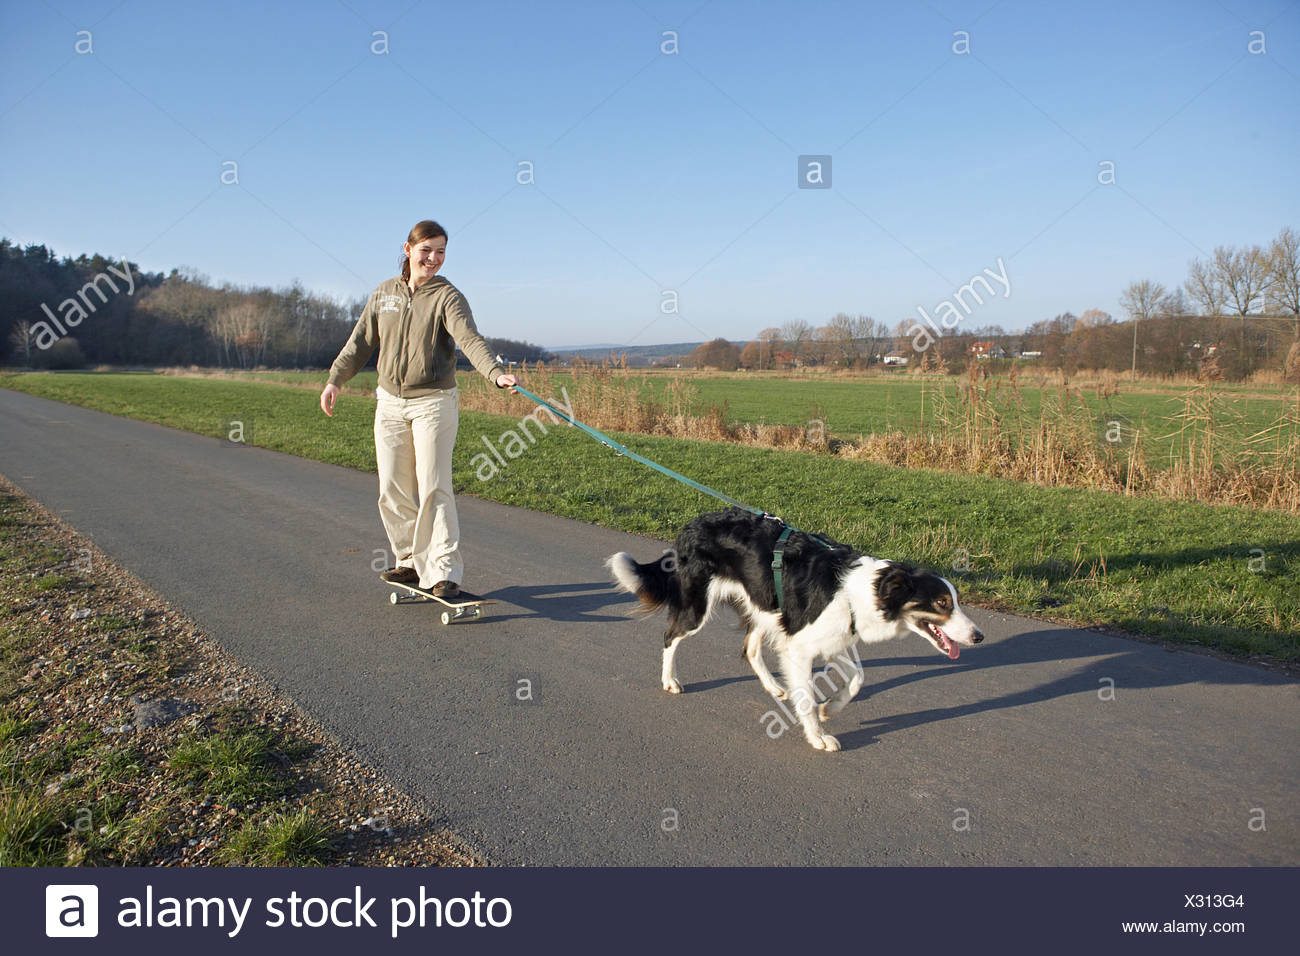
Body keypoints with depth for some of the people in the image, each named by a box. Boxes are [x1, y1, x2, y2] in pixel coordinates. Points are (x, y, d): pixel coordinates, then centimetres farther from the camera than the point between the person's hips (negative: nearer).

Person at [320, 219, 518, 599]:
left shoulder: (447, 296, -7)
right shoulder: (384, 293, 8)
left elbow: (470, 339, -24)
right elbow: (361, 341, 16)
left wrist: (496, 373, -41)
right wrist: (335, 379, 11)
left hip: (433, 402, -5)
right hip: (390, 401, 5)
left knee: (433, 488, -9)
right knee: (393, 489, 7)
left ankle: (444, 571, -6)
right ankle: (411, 561, 21)